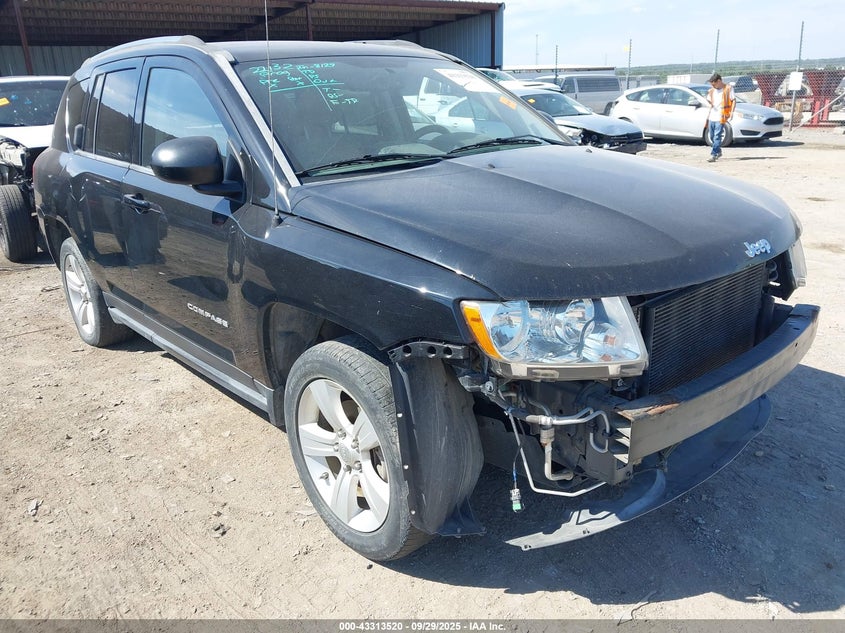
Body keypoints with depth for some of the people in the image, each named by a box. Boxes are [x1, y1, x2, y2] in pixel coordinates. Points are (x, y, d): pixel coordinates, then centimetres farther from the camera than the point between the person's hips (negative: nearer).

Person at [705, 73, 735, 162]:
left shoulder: (728, 88, -3)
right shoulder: (712, 90, 14)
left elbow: (734, 100, -4)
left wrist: (732, 112, -13)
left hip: (721, 117, -7)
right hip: (712, 116, 7)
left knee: (717, 136, -11)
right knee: (712, 136, 12)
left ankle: (713, 155, -15)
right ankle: (719, 152, 30)